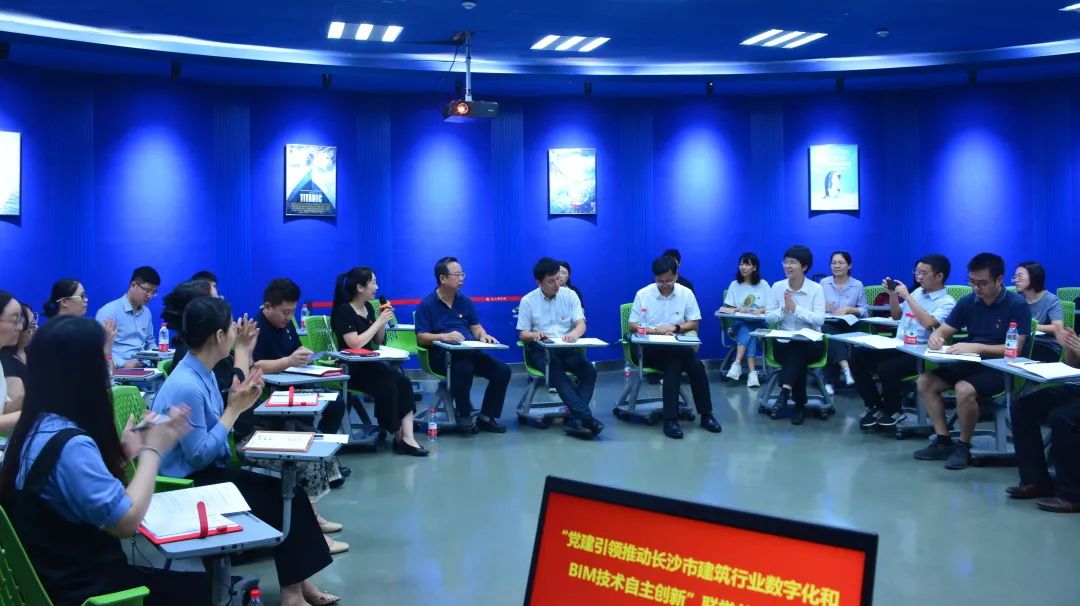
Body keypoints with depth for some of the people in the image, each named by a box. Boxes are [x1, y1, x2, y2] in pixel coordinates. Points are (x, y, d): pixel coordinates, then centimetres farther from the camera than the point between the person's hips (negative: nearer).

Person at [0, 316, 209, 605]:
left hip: (56, 575, 9)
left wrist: (127, 450, 1)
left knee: (185, 576, 16)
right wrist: (152, 449, -15)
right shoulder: (70, 444, -28)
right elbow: (126, 521, -25)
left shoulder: (38, 425, 3)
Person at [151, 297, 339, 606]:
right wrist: (234, 409, -18)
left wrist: (237, 404, -7)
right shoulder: (187, 386, -26)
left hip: (206, 471, 9)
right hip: (190, 483, -9)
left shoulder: (201, 372, 3)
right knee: (280, 497, -10)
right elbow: (199, 456, -23)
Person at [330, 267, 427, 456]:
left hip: (369, 364, 7)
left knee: (404, 382, -19)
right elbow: (355, 344, -23)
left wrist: (383, 322, 0)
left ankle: (407, 437, -27)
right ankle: (399, 438, -11)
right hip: (349, 370, -7)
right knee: (388, 387, -28)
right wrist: (379, 322, -16)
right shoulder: (344, 311, -11)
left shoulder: (369, 307, 11)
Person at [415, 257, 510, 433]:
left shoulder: (465, 302, 16)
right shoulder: (427, 304, -1)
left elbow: (476, 327, 14)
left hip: (469, 352, 6)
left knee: (502, 371, -16)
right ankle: (463, 415, -16)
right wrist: (444, 336, -26)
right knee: (464, 369, -38)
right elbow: (421, 338, -8)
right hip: (440, 354, -5)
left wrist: (484, 336, -11)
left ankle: (486, 417, -6)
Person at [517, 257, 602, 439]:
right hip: (541, 349, -2)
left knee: (589, 371, -27)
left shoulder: (569, 295, 8)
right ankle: (585, 417, -42)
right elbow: (522, 334, 4)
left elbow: (581, 324, -1)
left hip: (567, 347, 3)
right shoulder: (528, 301, 4)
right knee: (557, 371, -35)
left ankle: (574, 420, -32)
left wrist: (575, 333, -26)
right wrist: (534, 335, -20)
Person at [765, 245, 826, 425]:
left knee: (797, 351, -35)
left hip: (810, 343, -2)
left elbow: (820, 319, -15)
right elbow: (768, 317, 1)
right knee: (797, 359, -30)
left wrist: (796, 308, -23)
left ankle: (786, 390, -40)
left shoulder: (816, 288, -4)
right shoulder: (777, 287, 3)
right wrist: (784, 311, -19)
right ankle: (800, 405, -26)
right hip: (783, 342, 2)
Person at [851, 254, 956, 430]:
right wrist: (892, 294, 10)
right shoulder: (917, 292, 17)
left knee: (886, 369, -33)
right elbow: (896, 316, 28)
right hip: (897, 346, 7)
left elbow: (929, 323, -25)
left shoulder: (947, 302, -6)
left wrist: (907, 296, -20)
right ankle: (874, 406, 2)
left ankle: (892, 410, -3)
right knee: (857, 356, -13)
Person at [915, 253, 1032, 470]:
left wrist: (976, 347, -30)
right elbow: (943, 331, 7)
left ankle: (964, 446, -12)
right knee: (924, 381, -11)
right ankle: (943, 441, -3)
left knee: (964, 389, -33)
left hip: (1000, 369, -6)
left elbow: (1014, 349, -19)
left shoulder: (1017, 306, -12)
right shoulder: (968, 302, 4)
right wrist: (935, 337, -19)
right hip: (970, 364, 7)